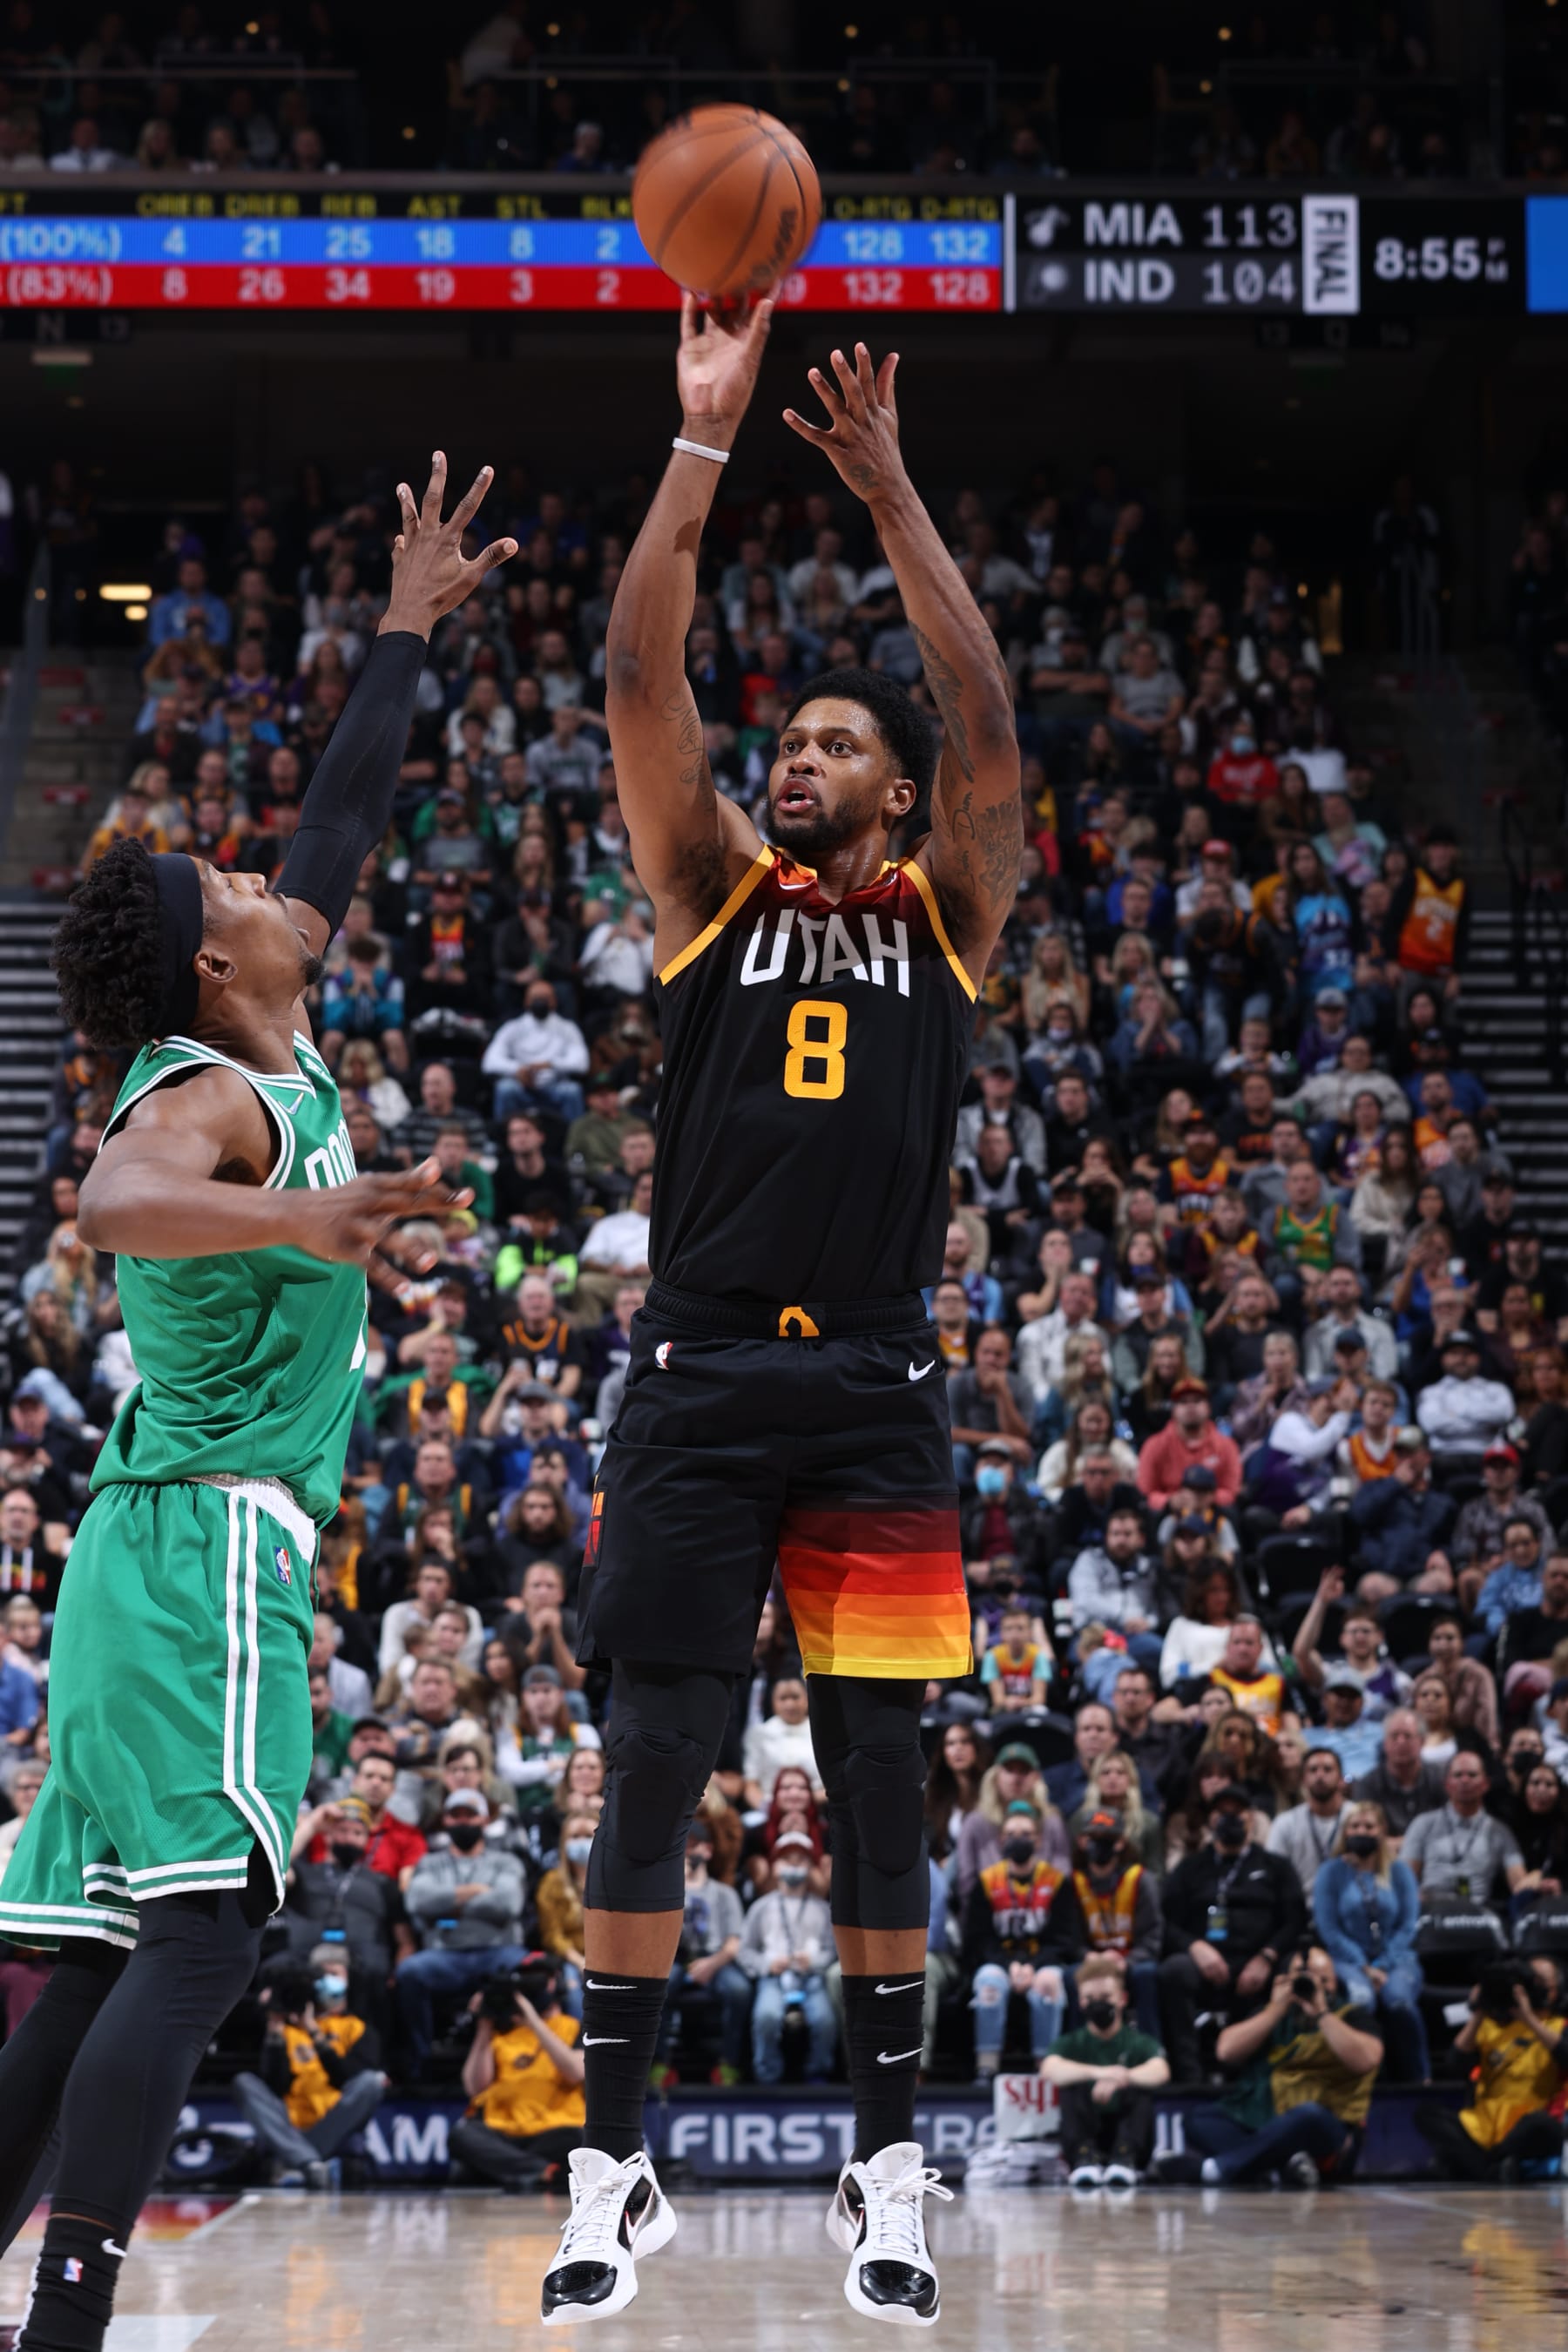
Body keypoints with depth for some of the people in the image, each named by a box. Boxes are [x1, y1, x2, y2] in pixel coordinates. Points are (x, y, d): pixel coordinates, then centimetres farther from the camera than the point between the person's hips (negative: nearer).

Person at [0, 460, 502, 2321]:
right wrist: (302, 1220, -49)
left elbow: (341, 837, 28)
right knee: (202, 1939, -18)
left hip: (163, 1554, 10)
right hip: (210, 1545, -10)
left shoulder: (258, 1062, 16)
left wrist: (406, 636, 32)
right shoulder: (212, 1099, -10)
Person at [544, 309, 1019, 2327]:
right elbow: (638, 681, -2)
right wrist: (703, 439, -7)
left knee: (875, 1778, 3)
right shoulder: (714, 887, 10)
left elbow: (985, 716, -4)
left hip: (873, 1386, 0)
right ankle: (613, 2174, 5)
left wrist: (887, 491, -8)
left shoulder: (944, 911, 10)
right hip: (698, 1379, 0)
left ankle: (886, 2173, 11)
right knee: (654, 1763, -1)